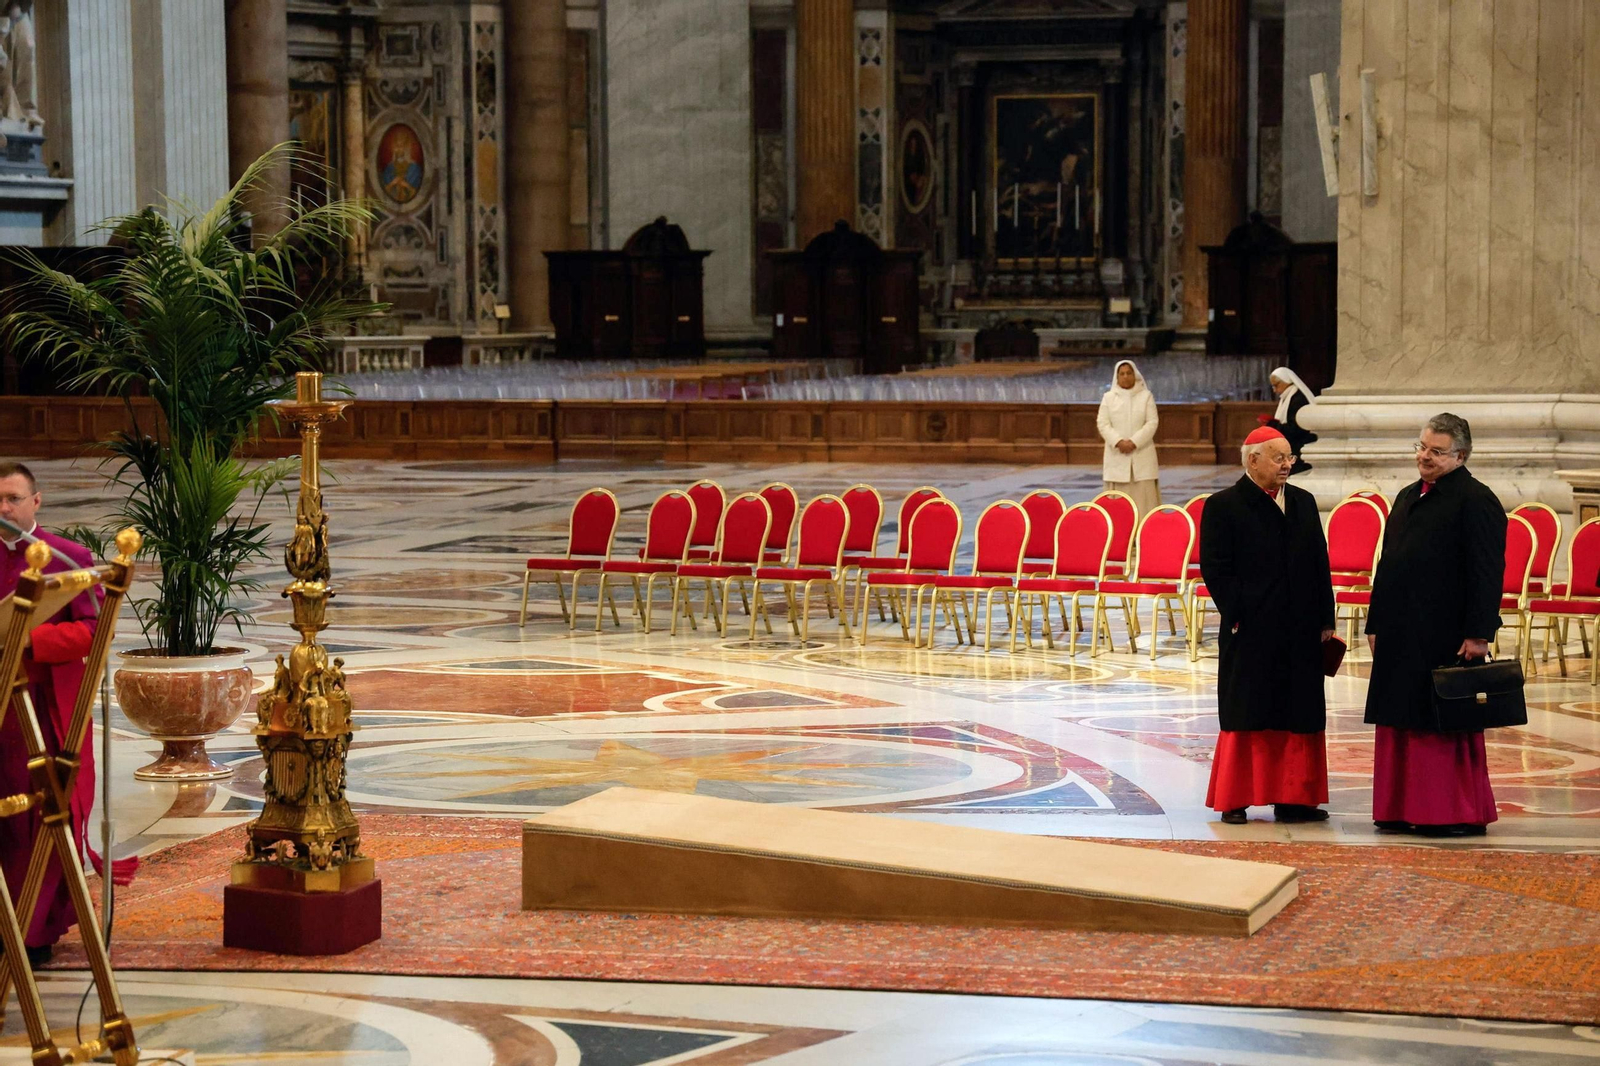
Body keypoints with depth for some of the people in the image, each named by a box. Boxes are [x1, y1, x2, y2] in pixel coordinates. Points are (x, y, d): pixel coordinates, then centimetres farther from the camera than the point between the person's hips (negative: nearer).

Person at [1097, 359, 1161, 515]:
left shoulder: (1146, 396, 5)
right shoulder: (1108, 397, 8)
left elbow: (1152, 422, -2)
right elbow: (1103, 424, 2)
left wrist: (1134, 442, -14)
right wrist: (1118, 442, -14)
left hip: (1141, 453, -1)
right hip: (1117, 455, 1)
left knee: (1143, 495, -5)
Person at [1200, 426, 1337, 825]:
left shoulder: (1303, 502, 12)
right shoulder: (1222, 507, -4)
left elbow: (1319, 563, 12)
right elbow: (1214, 567, -8)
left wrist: (1325, 620, 7)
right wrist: (1236, 616, -14)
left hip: (1300, 632, 5)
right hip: (1251, 633, -5)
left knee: (1299, 716, 6)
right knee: (1244, 717, 1)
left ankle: (1293, 797, 13)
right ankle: (1234, 800, 10)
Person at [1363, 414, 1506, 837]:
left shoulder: (1476, 501, -9)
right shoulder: (1408, 498, 16)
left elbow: (1487, 574, -14)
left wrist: (1478, 634, -20)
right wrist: (1376, 624, 17)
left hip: (1445, 637, -8)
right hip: (1401, 635, 8)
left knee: (1444, 727, -3)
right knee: (1401, 722, 9)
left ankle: (1459, 814, 4)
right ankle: (1402, 809, 15)